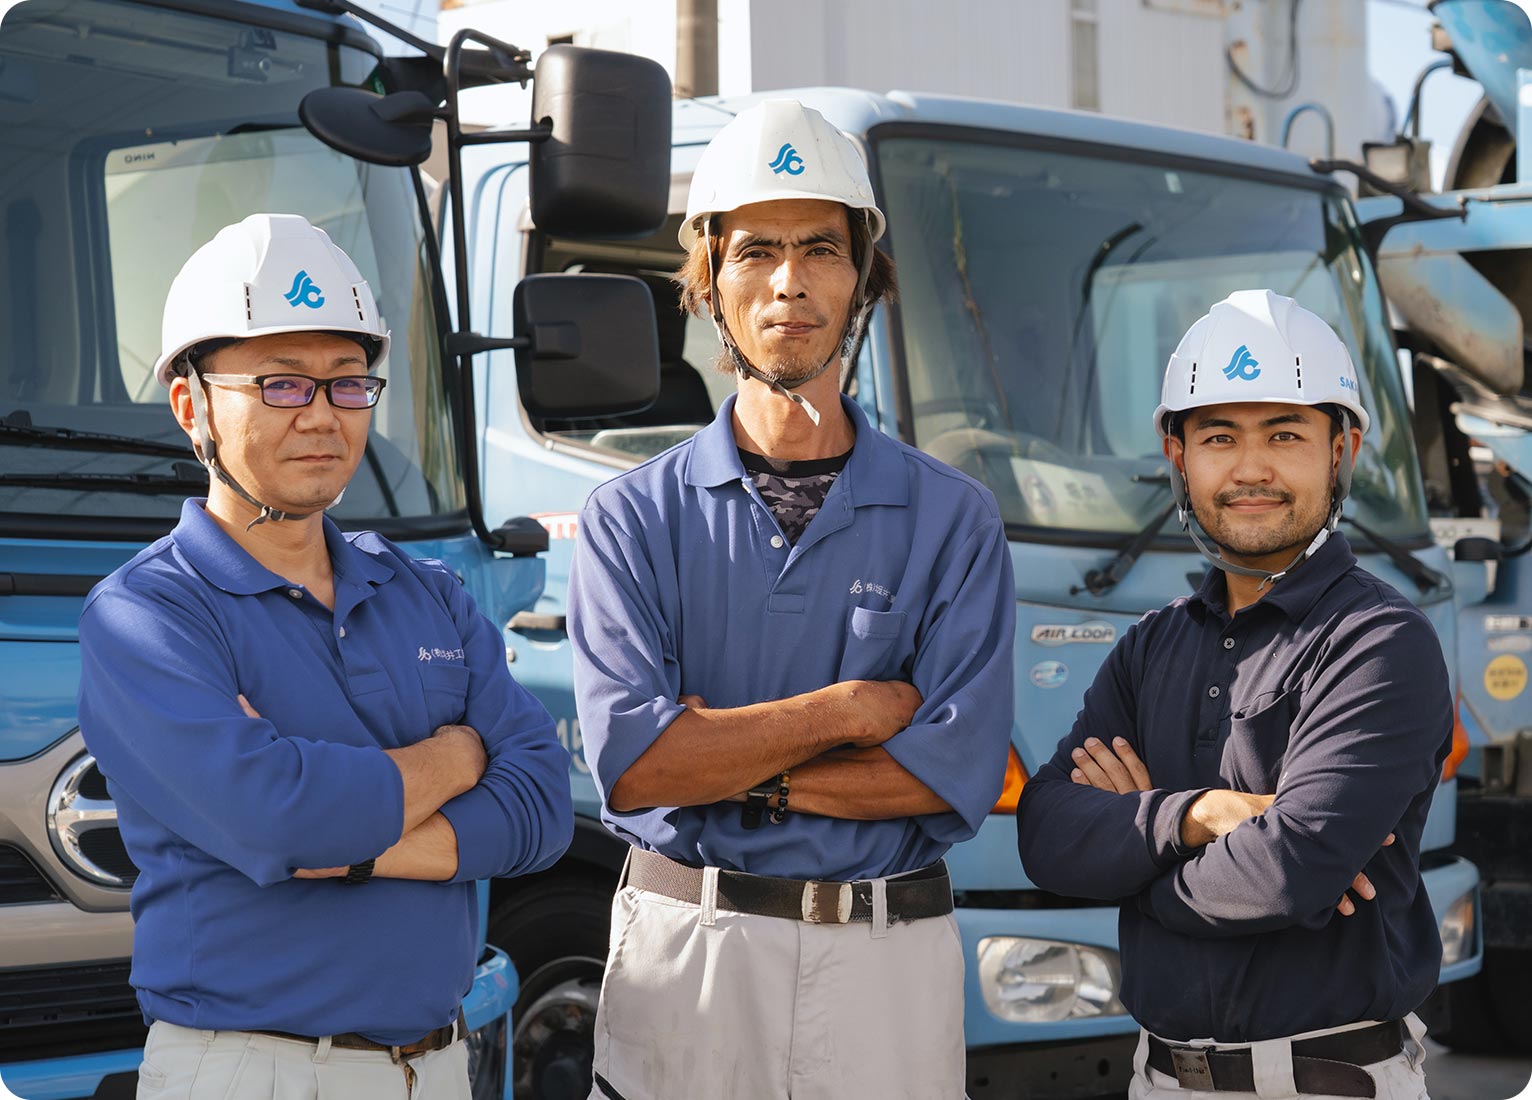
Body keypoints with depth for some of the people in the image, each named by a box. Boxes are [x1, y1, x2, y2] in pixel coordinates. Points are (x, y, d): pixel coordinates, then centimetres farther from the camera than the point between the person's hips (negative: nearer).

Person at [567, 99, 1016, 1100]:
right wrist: (852, 708, -7)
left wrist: (726, 770, -8)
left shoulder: (954, 518, 4)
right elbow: (629, 761, -9)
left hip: (889, 974, 0)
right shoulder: (634, 517, 4)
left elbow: (957, 772, -8)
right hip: (685, 953, 0)